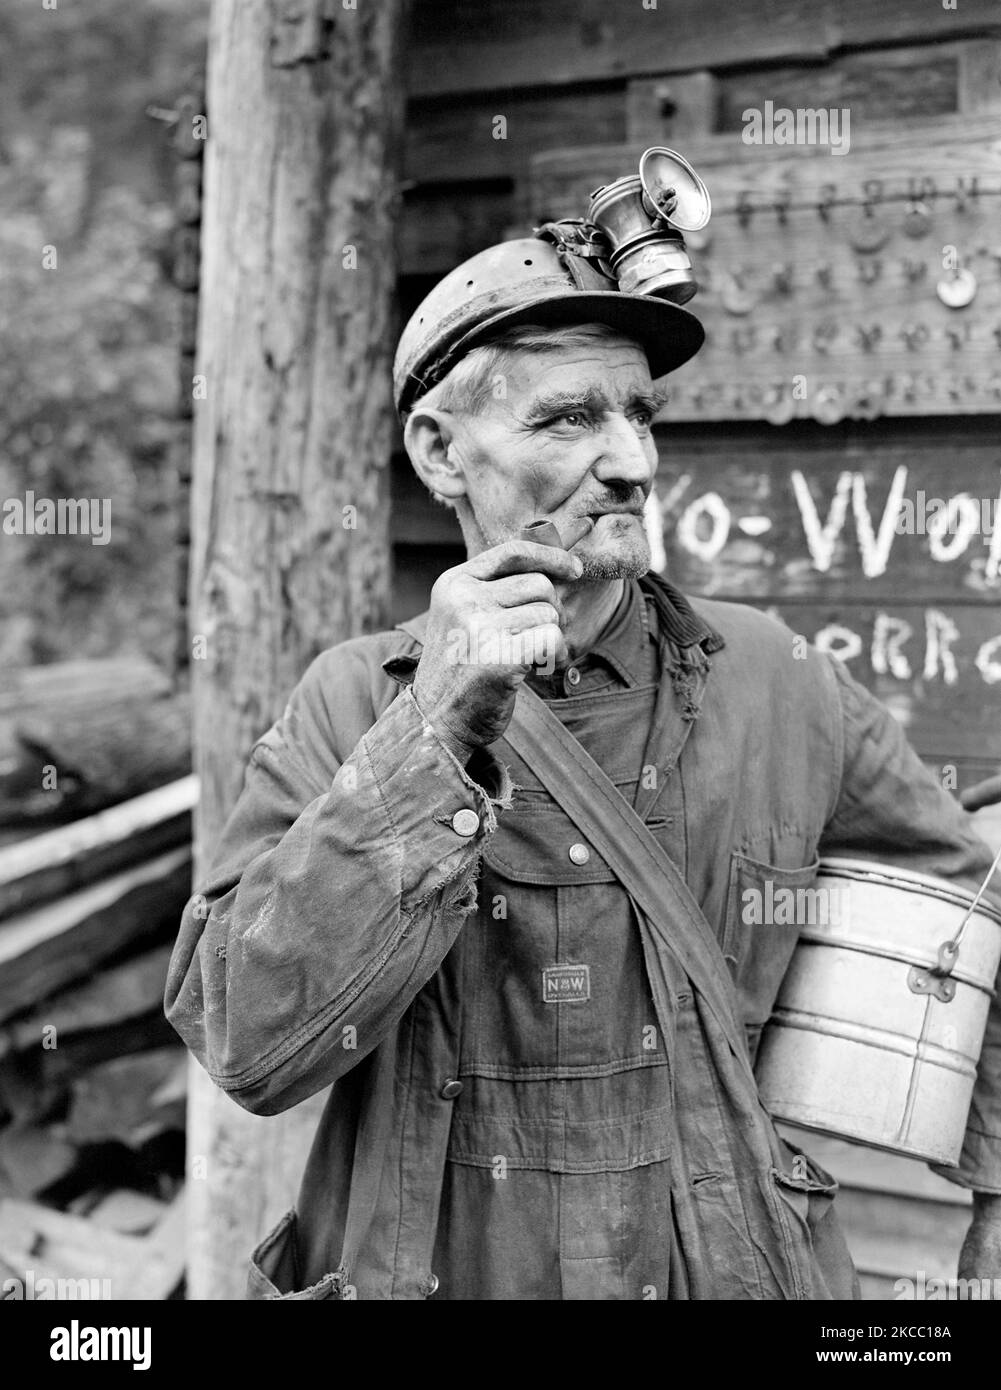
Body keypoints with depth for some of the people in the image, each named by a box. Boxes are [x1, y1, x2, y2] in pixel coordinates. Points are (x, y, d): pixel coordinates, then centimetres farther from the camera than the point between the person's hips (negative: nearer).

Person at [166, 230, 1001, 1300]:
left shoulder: (775, 685, -7)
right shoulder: (351, 703, -9)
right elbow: (250, 1047, -20)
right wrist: (436, 732, -27)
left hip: (727, 1270, 1)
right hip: (422, 1269, -1)